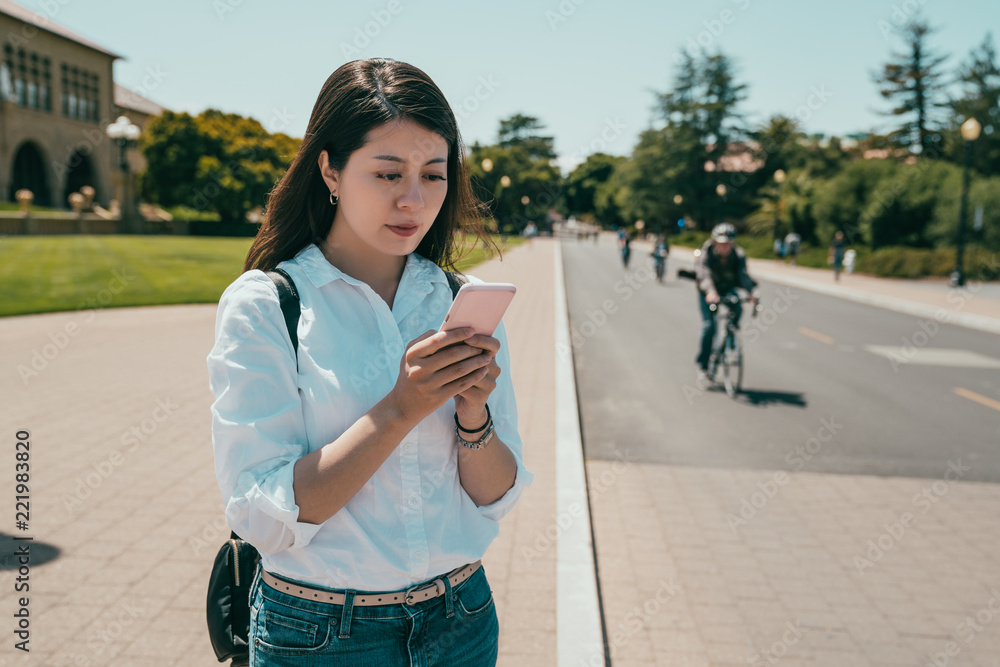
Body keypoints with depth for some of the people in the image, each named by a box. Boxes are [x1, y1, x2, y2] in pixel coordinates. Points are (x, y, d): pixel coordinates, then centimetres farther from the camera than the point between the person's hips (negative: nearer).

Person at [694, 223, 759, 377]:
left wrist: (752, 291, -52)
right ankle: (702, 362, 0)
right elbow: (704, 273, -42)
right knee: (709, 325, -17)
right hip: (708, 292, -2)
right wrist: (710, 292, -62)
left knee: (737, 309, -29)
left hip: (728, 289, 2)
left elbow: (743, 274, -33)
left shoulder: (738, 255, -18)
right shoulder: (707, 254, -25)